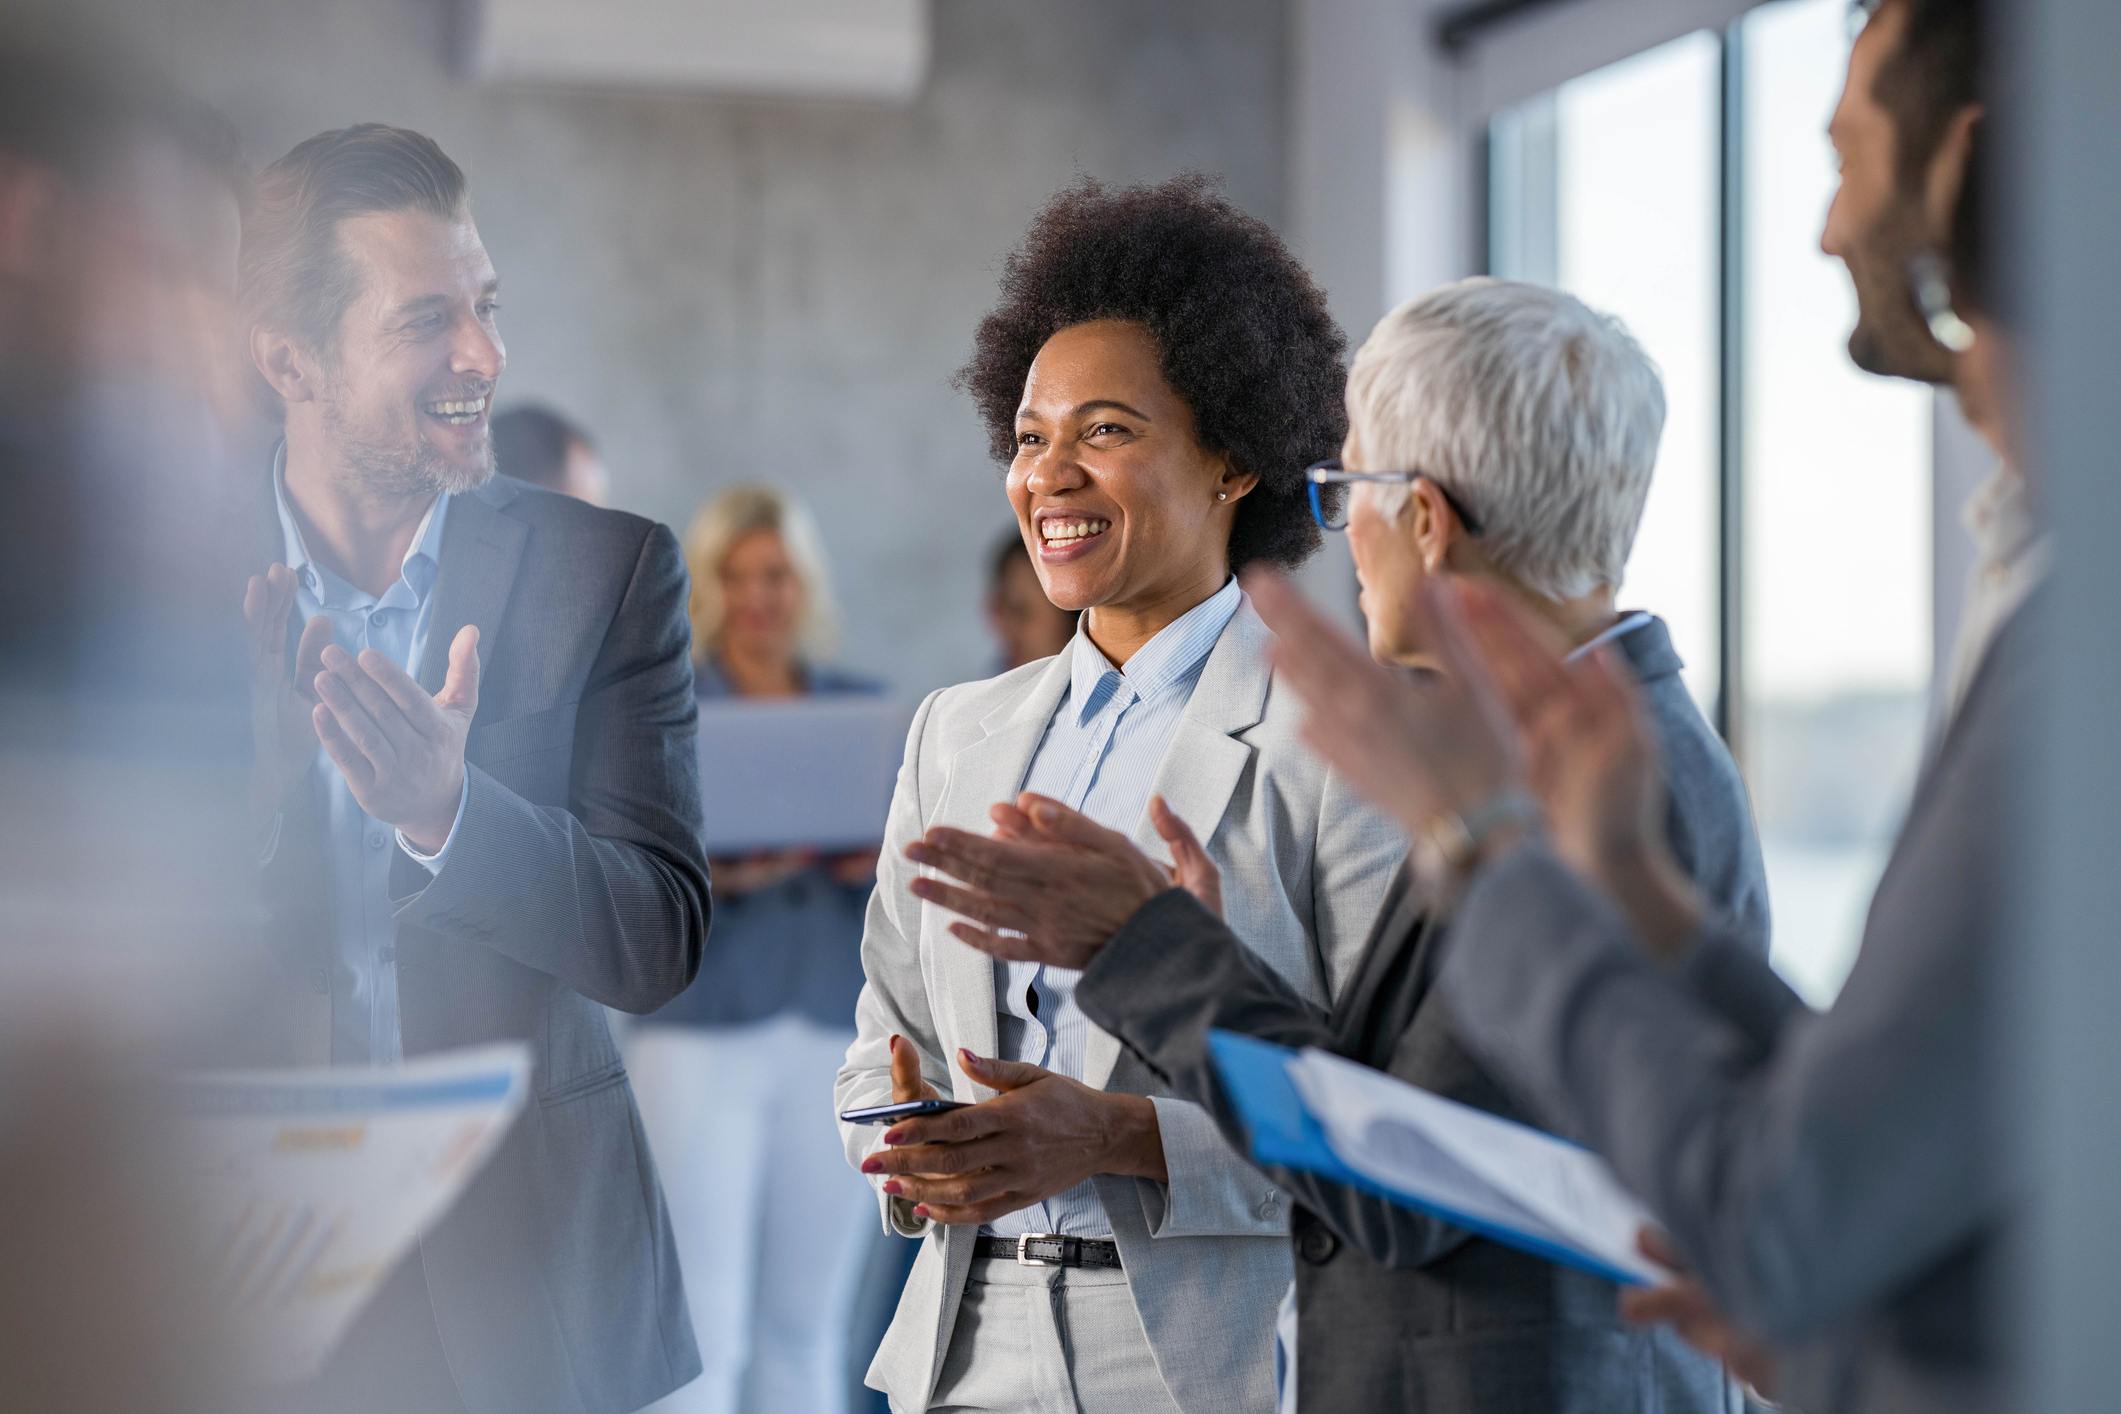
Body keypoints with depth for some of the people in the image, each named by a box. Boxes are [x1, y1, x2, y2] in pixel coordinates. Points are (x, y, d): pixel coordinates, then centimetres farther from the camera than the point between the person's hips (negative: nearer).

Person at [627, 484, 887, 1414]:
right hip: (701, 1032, -3)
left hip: (839, 1032, 3)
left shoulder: (860, 708, 14)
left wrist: (883, 864, -9)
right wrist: (717, 876, -21)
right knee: (705, 1328, -8)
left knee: (808, 1323, 5)